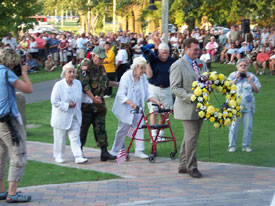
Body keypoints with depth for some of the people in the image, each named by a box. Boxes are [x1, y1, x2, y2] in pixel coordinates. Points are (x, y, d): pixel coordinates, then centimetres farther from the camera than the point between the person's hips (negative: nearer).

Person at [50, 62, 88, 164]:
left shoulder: (78, 83, 4)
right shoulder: (58, 85, -13)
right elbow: (54, 101, -14)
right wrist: (67, 105, -18)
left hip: (74, 117, 4)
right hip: (61, 117, -4)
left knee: (75, 137, -1)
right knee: (60, 138, 6)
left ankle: (78, 157, -5)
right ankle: (58, 156, 21)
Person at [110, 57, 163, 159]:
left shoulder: (143, 77, 3)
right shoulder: (126, 76, -15)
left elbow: (146, 94, 7)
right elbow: (121, 95, -18)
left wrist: (156, 101, -9)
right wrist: (130, 103, -33)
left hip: (137, 108, 5)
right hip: (125, 108, -5)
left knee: (140, 127, -4)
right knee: (123, 129, 1)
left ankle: (139, 151, 2)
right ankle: (115, 151, 15)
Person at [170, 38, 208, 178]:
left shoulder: (201, 64, 14)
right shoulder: (178, 65, -8)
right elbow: (175, 88, -13)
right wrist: (191, 97, -23)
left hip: (199, 106, 7)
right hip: (187, 108, -7)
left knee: (190, 137, 12)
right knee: (191, 136, -8)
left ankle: (183, 166, 20)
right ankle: (191, 167, 1)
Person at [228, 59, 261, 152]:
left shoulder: (251, 76, 9)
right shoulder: (232, 75, 7)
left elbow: (257, 90, 3)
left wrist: (250, 80, -8)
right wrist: (236, 79, -10)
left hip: (248, 105, 1)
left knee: (248, 126, 0)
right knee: (234, 125, -5)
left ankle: (246, 145, 8)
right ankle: (232, 145, 1)